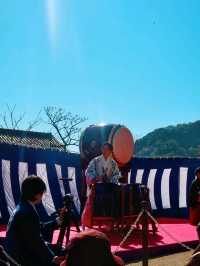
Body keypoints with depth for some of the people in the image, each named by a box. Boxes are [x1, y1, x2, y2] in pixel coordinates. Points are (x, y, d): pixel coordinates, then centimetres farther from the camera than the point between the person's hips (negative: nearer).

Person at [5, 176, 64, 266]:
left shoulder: (22, 208, 5)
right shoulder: (28, 212, -26)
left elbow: (38, 229, 13)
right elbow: (35, 242, -23)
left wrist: (56, 222, 15)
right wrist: (52, 257, -14)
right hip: (22, 258, -10)